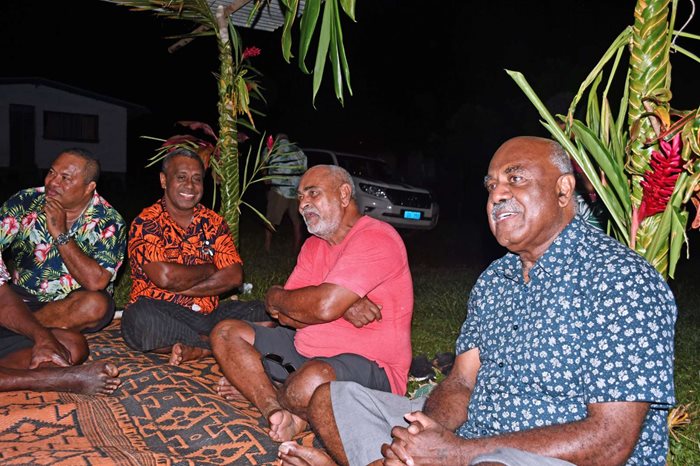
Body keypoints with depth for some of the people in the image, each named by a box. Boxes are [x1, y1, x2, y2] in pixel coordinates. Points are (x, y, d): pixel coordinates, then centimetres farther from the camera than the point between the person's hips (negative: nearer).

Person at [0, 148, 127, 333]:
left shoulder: (109, 222, -8)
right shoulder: (25, 201, 1)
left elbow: (95, 282, -20)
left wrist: (60, 234, -19)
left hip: (72, 305, 0)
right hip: (20, 298, 0)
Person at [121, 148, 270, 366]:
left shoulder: (214, 222, 10)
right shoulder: (146, 223, -3)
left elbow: (234, 276, -2)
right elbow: (164, 276, -19)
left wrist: (180, 287, -11)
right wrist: (209, 269, -3)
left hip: (208, 315, 4)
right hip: (163, 315, -3)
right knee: (141, 317, -36)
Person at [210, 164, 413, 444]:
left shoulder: (376, 239, -15)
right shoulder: (313, 245, 13)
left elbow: (324, 306, -26)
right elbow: (285, 314, 1)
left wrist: (274, 297, -6)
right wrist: (342, 307, -17)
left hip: (369, 367, -8)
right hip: (305, 350, 9)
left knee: (312, 382, -40)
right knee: (225, 333, 3)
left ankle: (255, 386, -5)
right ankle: (279, 413, -16)